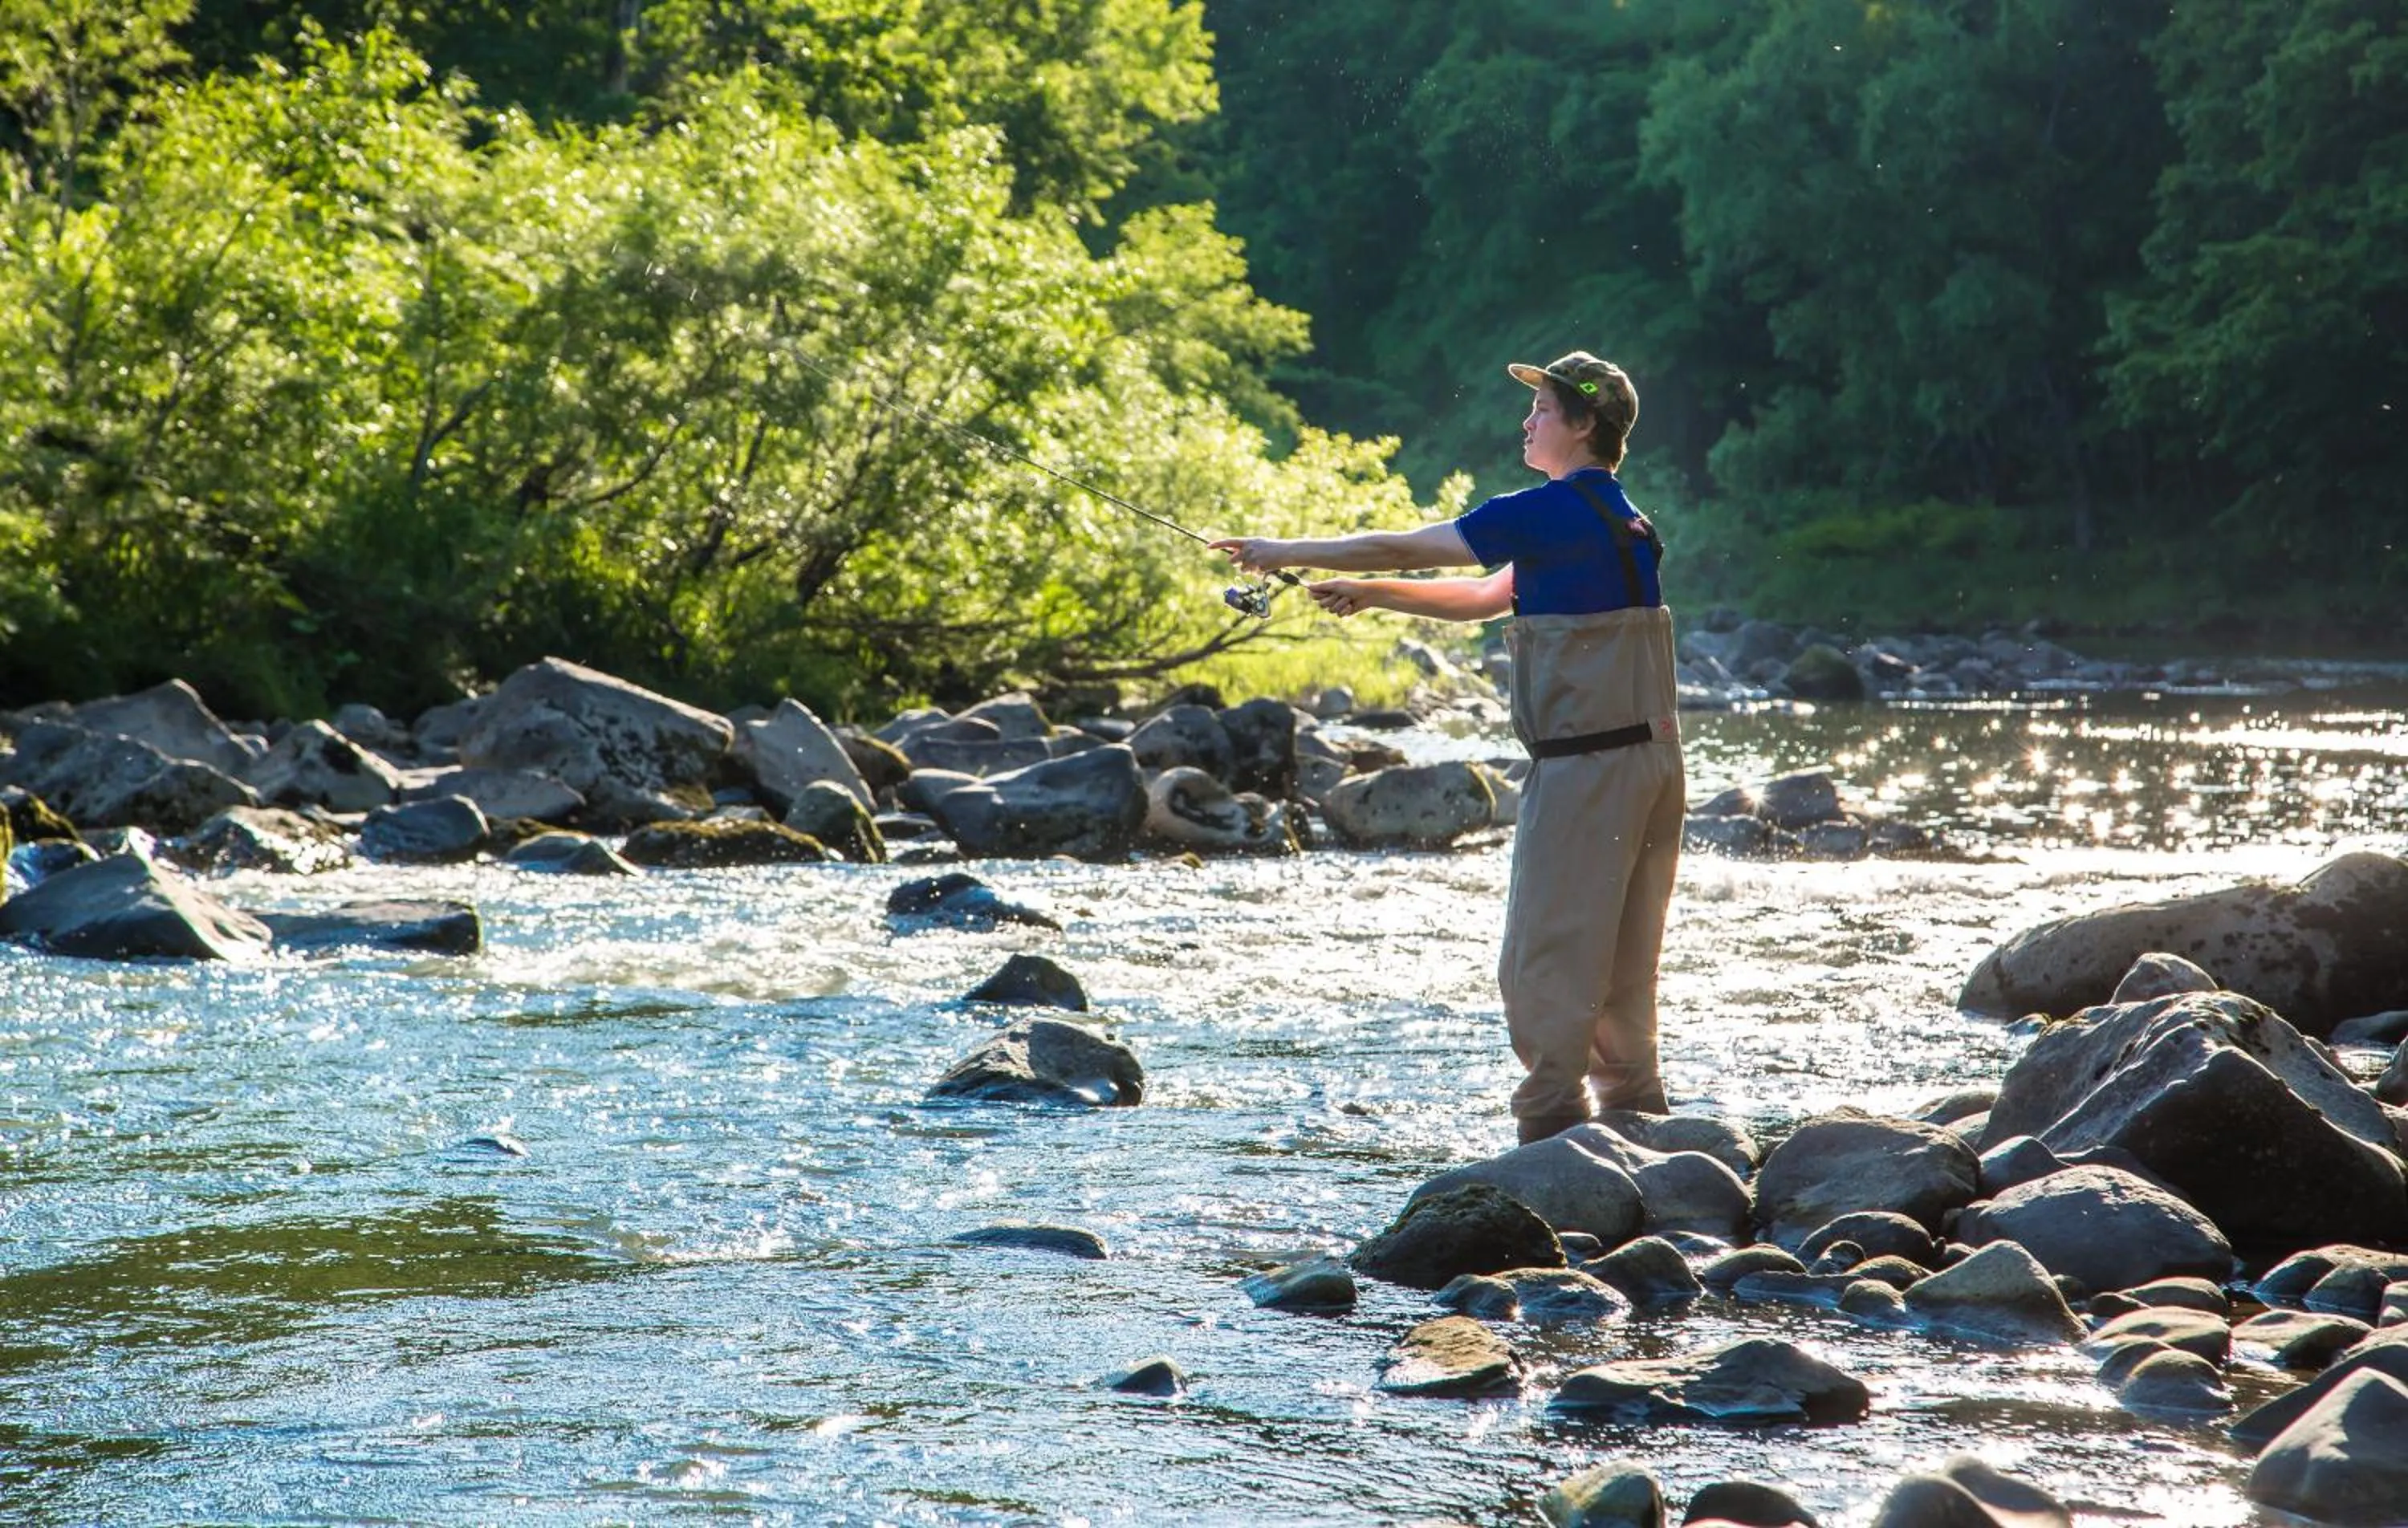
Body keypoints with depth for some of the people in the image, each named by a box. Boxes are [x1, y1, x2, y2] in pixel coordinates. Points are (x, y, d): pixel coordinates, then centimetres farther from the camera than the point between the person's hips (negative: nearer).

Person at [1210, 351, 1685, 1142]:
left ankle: (1552, 1132, -3)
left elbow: (1401, 549, -7)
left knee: (1545, 964, -4)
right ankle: (1637, 1123, 18)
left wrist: (1286, 554, 5)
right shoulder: (1614, 519, 18)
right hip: (1650, 761, 9)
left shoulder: (1555, 510, -12)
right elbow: (1482, 598, 26)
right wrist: (1371, 594, 21)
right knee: (1619, 963, 15)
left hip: (1586, 766, -9)